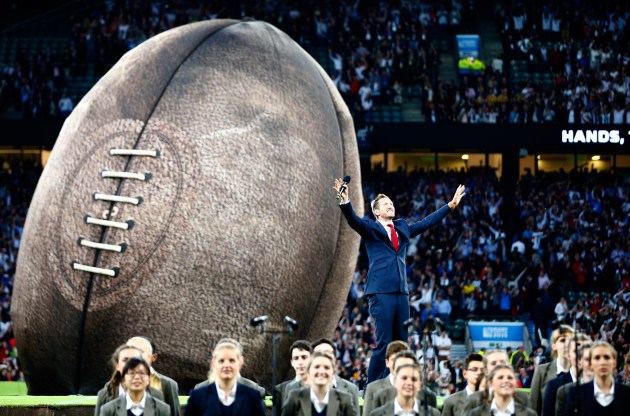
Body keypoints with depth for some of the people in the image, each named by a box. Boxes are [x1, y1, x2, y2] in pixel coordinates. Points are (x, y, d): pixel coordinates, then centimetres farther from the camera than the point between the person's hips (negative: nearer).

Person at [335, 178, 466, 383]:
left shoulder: (403, 228, 21)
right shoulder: (370, 228, 4)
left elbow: (427, 222, 27)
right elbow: (353, 220, -13)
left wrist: (451, 204, 27)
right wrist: (344, 201, -32)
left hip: (401, 292, 6)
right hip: (381, 291, -6)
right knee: (384, 343, -11)